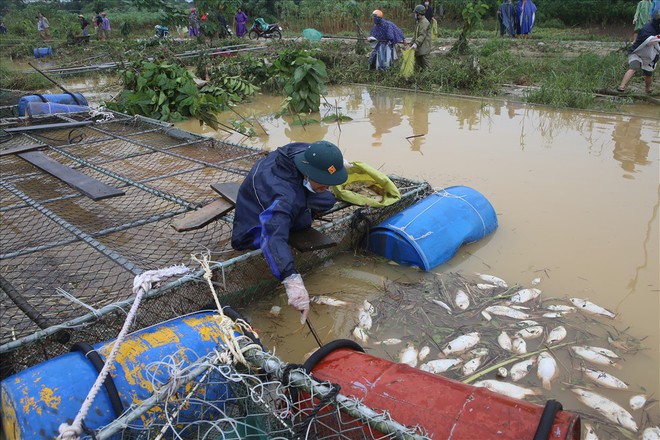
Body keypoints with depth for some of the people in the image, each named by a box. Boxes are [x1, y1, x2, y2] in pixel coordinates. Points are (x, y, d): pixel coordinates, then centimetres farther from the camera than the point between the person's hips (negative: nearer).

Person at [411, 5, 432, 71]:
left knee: (426, 65, -8)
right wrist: (412, 43, 21)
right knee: (418, 66, 13)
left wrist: (416, 43, -33)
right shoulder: (419, 22, 18)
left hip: (424, 48, -10)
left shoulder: (424, 22, -14)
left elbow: (422, 35, -24)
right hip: (419, 48, 10)